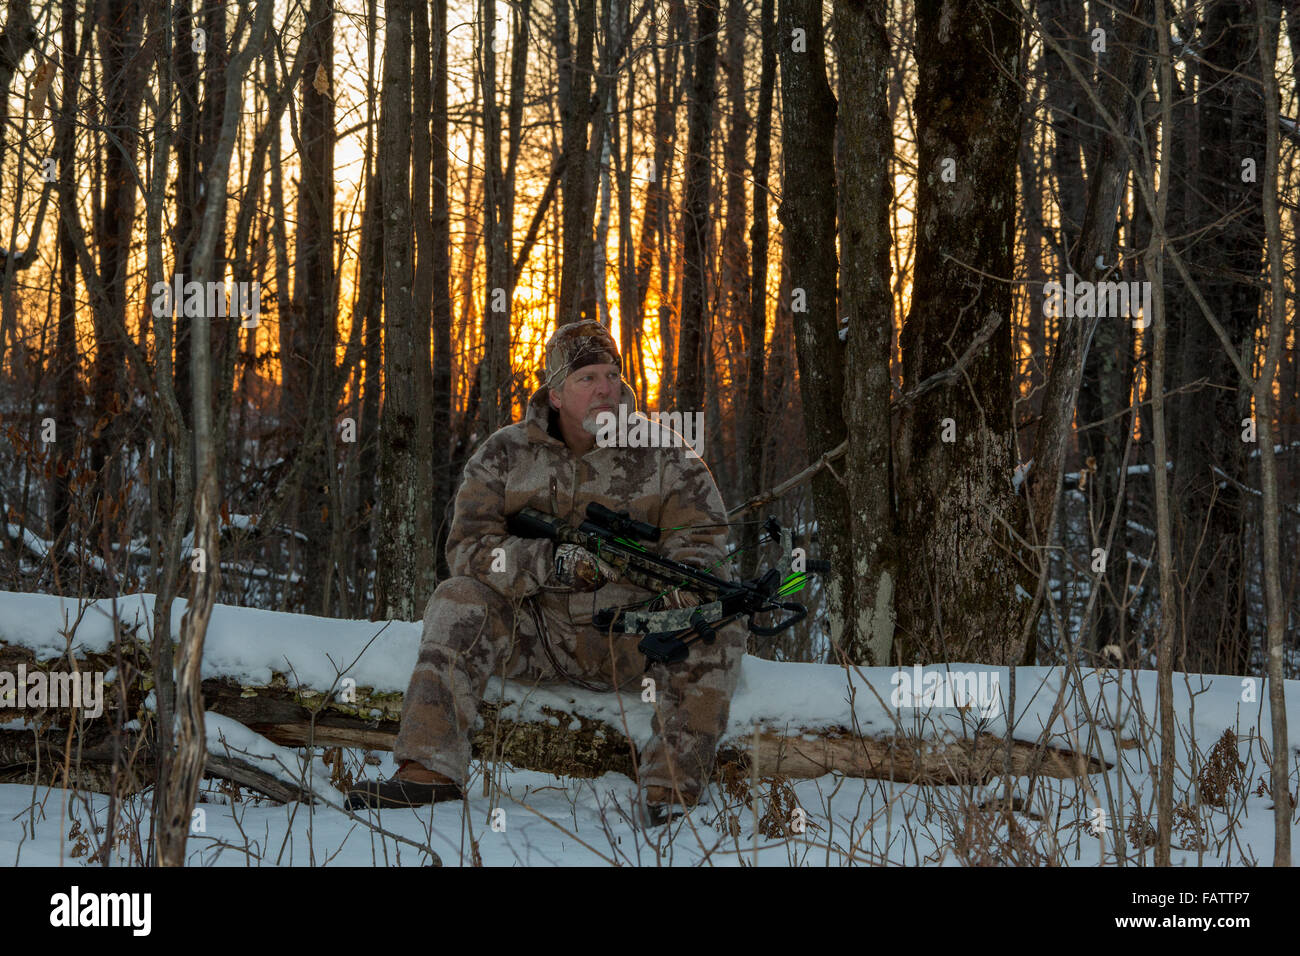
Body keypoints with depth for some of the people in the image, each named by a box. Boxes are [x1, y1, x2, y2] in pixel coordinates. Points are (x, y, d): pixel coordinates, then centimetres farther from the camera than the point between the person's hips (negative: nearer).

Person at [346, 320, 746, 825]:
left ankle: (670, 787, -30)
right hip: (538, 639, 1)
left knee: (718, 627, -27)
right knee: (459, 601, -23)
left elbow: (700, 540, -5)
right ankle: (429, 770, -29)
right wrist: (552, 562, -27)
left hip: (631, 643, -1)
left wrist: (671, 604, -27)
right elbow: (468, 546, -9)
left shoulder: (664, 453, 1)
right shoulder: (506, 454, 1)